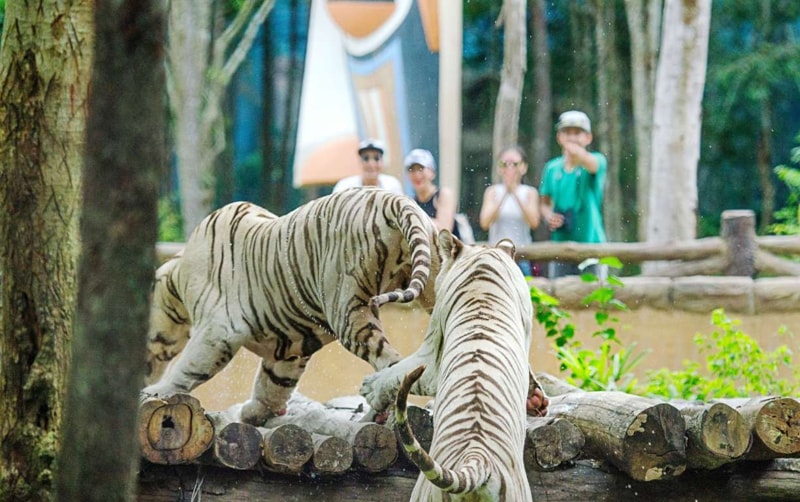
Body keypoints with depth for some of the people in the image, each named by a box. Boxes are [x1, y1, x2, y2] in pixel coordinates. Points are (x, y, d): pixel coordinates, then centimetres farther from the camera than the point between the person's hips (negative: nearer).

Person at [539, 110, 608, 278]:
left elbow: (591, 163, -33)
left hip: (590, 243, -3)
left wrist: (577, 152, -55)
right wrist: (549, 216, -4)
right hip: (560, 244, 4)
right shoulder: (552, 168, 6)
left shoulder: (596, 162, -7)